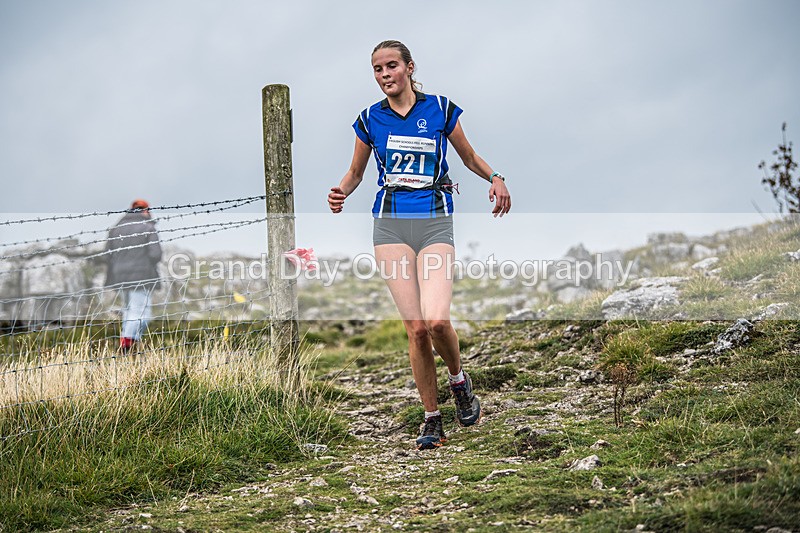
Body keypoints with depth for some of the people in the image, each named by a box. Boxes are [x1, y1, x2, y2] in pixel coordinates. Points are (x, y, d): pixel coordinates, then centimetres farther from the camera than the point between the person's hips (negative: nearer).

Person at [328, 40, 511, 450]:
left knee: (436, 320, -20)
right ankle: (432, 418, 7)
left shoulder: (441, 109, 4)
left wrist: (495, 178, -4)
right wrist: (340, 193, -3)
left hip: (435, 222, -1)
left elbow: (470, 158, 16)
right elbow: (355, 173, 19)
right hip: (391, 225, 1)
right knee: (415, 327, -6)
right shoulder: (370, 119, 8)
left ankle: (458, 378, 12)